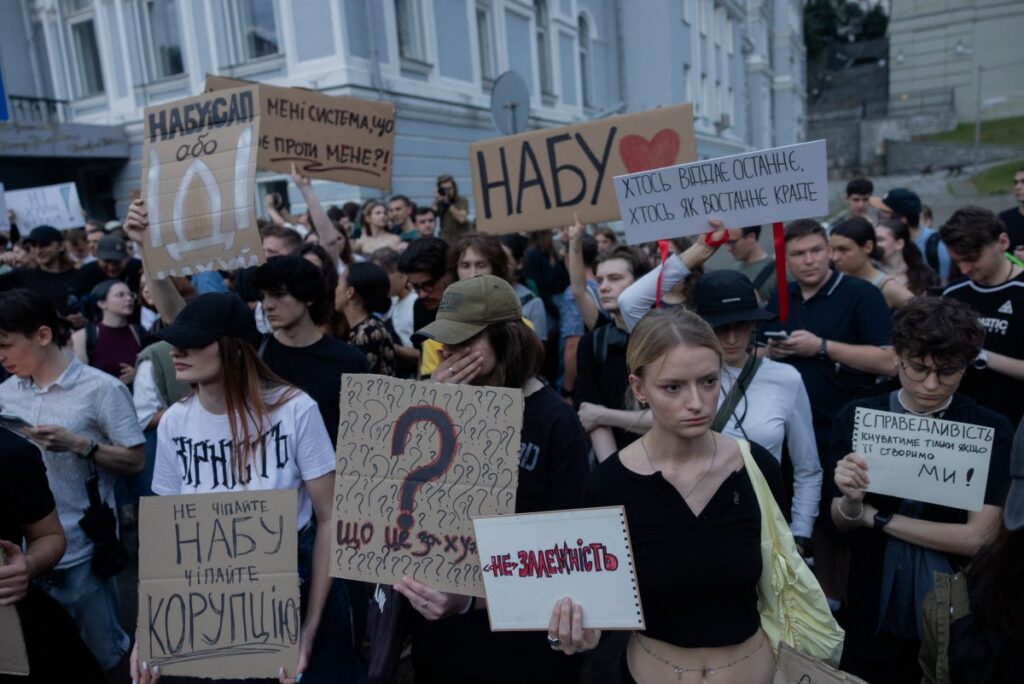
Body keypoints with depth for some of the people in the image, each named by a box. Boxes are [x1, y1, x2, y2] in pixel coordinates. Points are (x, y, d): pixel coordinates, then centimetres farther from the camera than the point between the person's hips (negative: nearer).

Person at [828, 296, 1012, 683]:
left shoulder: (992, 431, -11)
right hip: (871, 610, 1)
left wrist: (877, 517, -15)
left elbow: (976, 538, -16)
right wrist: (851, 502, -26)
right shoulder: (856, 417, -9)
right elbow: (842, 524, -4)